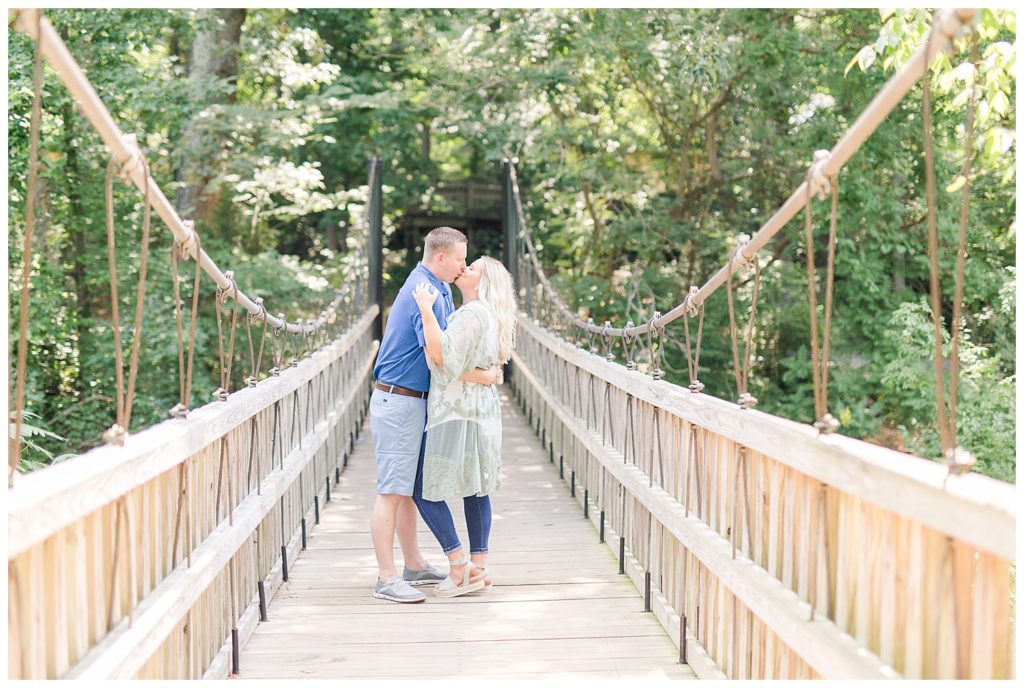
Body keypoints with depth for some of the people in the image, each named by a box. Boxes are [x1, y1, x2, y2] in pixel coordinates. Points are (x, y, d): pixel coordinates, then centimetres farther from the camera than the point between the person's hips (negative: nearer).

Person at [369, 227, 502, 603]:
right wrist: (483, 376, -13)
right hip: (398, 401, -10)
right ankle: (387, 579, -7)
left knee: (408, 487, 16)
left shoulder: (440, 289, 13)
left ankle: (414, 565, 24)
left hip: (414, 402, 10)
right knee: (391, 491, -8)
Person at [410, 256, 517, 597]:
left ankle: (460, 567, -5)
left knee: (425, 489, -4)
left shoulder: (471, 313, -14)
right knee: (476, 490, 9)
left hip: (458, 412, -10)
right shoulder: (488, 315, 17)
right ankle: (478, 568, 10)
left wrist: (426, 310, -24)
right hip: (482, 411, 10)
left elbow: (442, 355, -24)